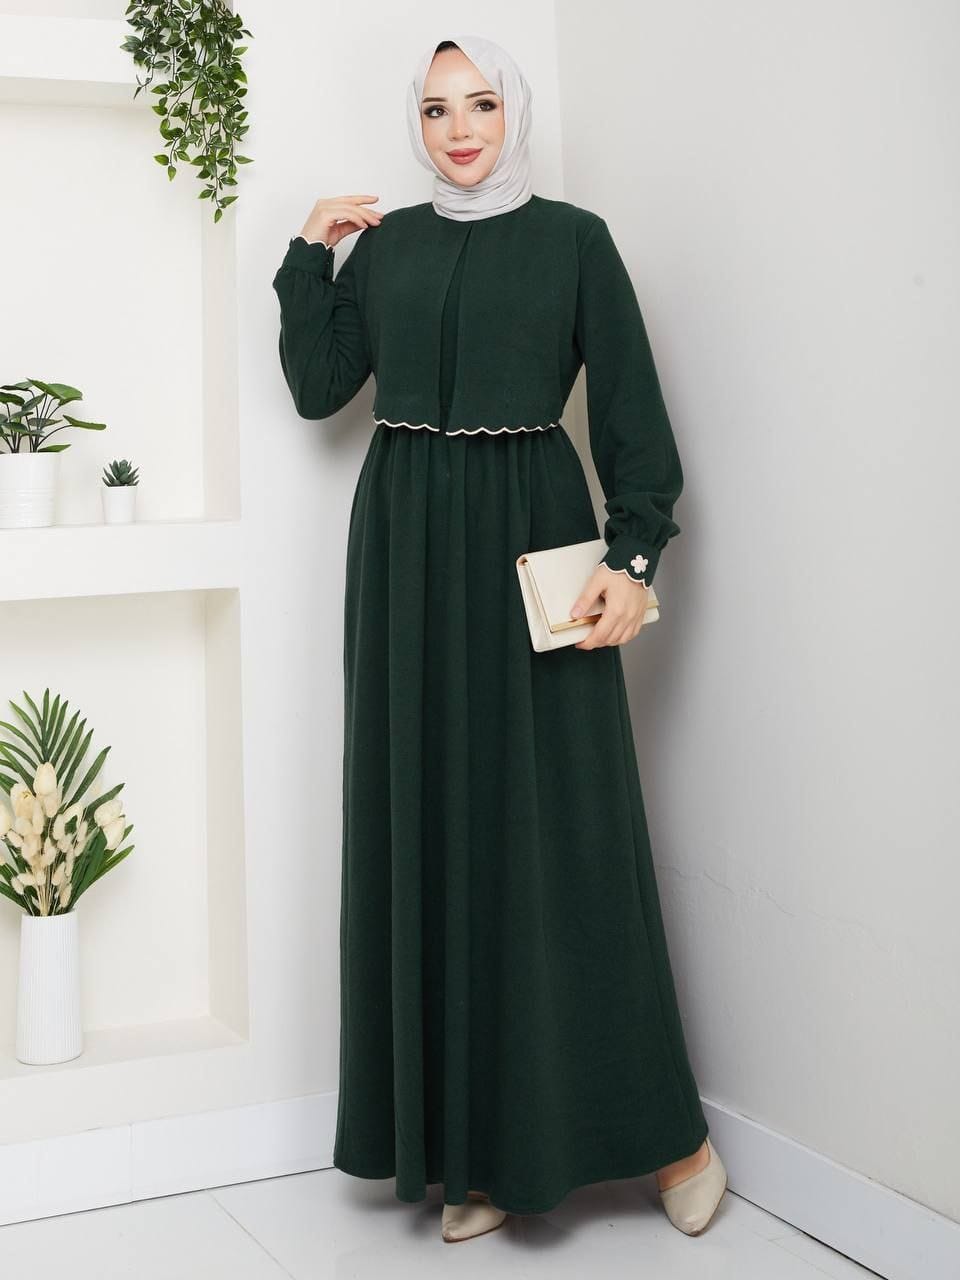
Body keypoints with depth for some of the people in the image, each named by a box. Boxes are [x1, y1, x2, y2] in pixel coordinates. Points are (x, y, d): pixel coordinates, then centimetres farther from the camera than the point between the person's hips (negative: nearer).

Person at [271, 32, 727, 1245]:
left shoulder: (573, 238, 3)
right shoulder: (385, 244, 13)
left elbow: (630, 408, -2)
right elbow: (318, 385, 9)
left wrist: (633, 554, -12)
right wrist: (310, 253, 4)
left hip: (530, 530, -3)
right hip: (406, 545, 4)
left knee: (556, 821, -4)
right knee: (432, 819, 1)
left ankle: (666, 1130, 10)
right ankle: (472, 1142, 10)